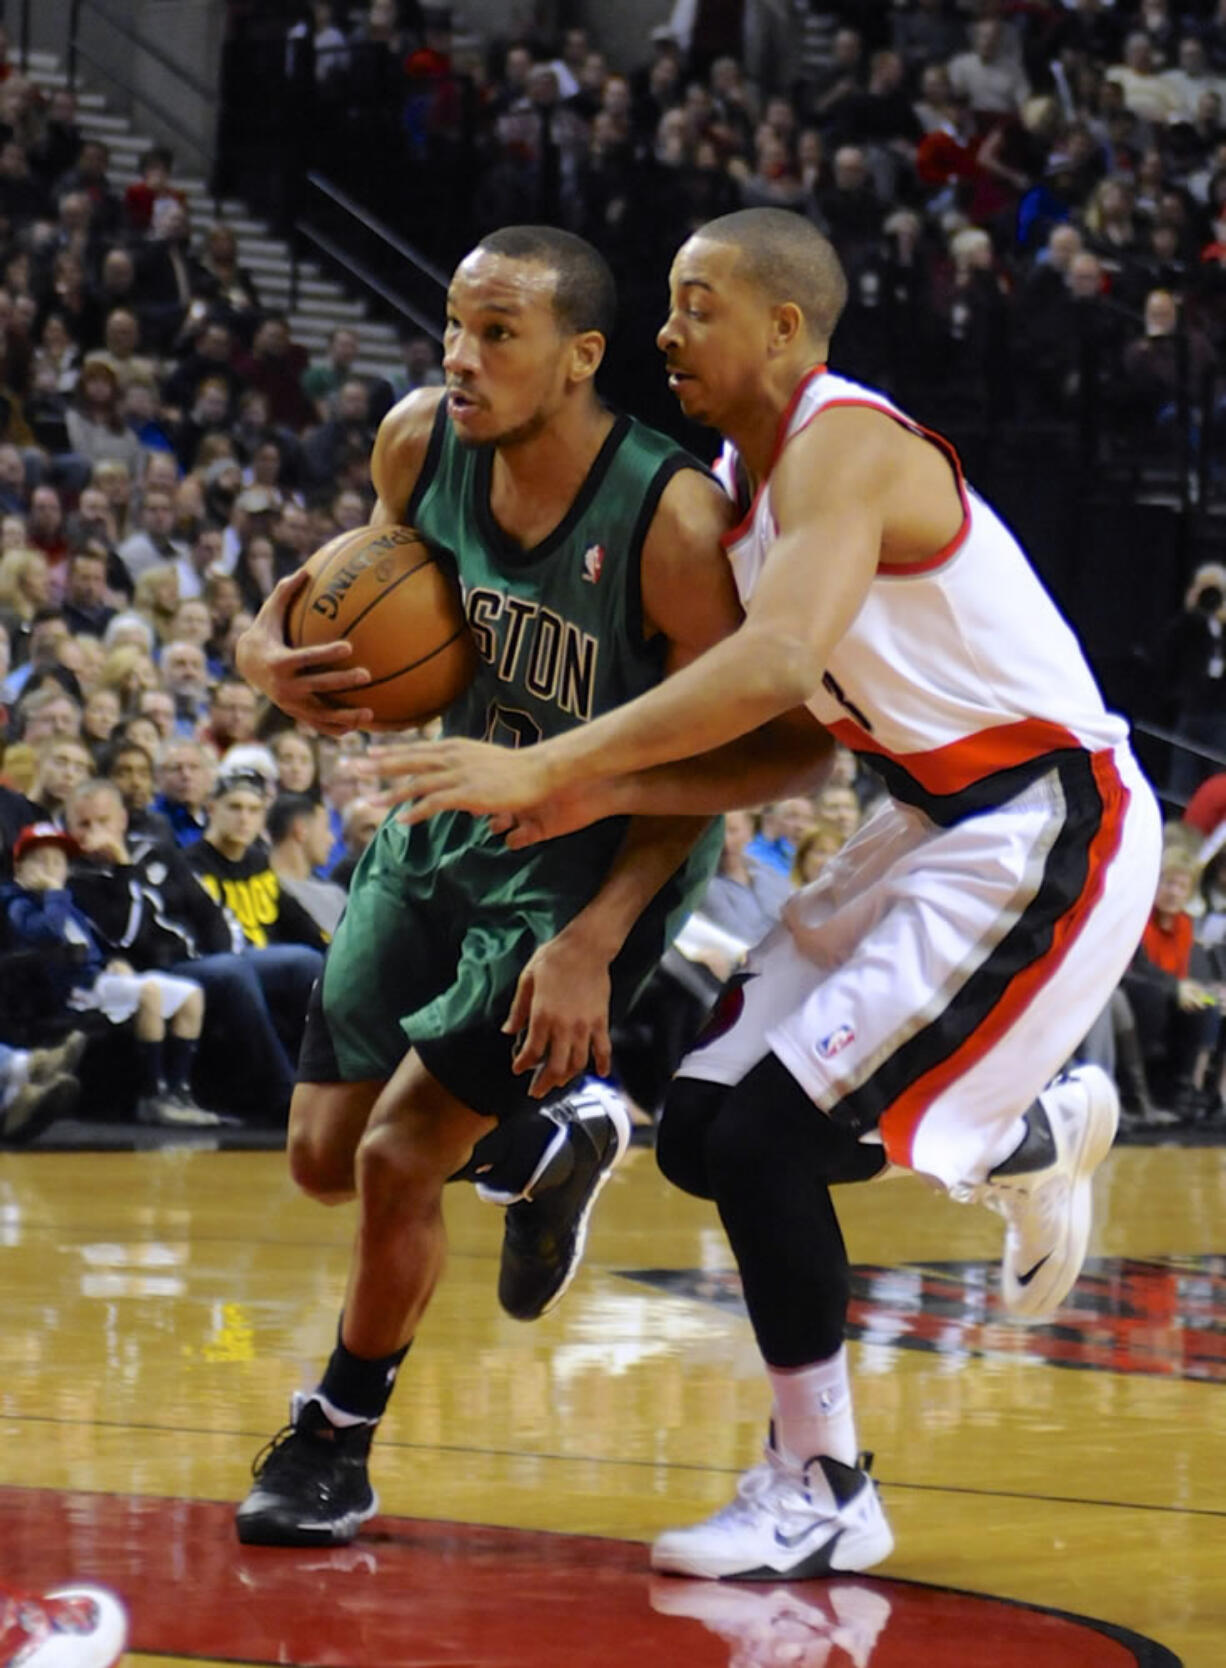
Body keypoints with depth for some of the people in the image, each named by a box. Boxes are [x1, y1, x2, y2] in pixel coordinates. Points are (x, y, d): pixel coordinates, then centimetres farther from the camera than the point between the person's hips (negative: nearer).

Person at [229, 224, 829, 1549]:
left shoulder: (670, 520, -30)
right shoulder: (419, 441, -15)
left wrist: (594, 937, -27)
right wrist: (272, 637, -16)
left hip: (595, 858, -6)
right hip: (446, 826, 6)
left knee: (398, 1158, -10)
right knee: (324, 1155, 8)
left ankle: (336, 1445, 15)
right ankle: (546, 1142, 39)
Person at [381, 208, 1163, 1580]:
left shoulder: (845, 447, -20)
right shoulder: (732, 488, 10)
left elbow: (780, 664, -37)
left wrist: (546, 770, -36)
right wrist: (609, 795, -7)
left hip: (1040, 825, -10)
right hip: (933, 822, 10)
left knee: (761, 1136, -14)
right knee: (702, 1131, 7)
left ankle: (819, 1496, 1)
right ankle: (1031, 1136, 29)